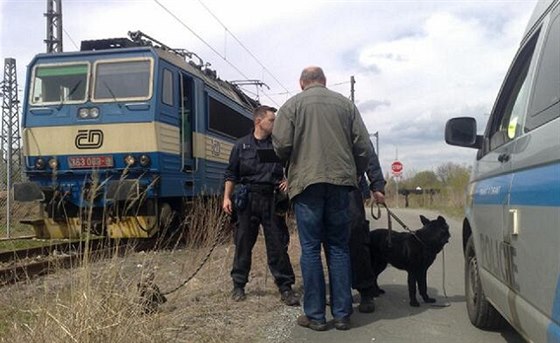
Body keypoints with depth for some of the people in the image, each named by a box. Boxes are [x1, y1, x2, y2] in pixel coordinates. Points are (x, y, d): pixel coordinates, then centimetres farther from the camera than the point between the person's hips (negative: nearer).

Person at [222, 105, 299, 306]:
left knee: (277, 244, -1)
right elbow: (231, 174, 9)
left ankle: (285, 287, 5)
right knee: (243, 243, 6)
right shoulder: (241, 145, 8)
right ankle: (238, 285, 17)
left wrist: (288, 180, -6)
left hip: (271, 199, 0)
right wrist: (227, 197, 1)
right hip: (247, 199, 0)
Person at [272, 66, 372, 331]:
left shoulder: (293, 104, 4)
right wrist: (355, 174, 21)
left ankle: (315, 315, 6)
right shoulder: (345, 104, 13)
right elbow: (363, 147, 7)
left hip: (306, 181, -3)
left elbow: (281, 145, -5)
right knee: (339, 247, 9)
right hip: (340, 180, 3)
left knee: (310, 249, 3)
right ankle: (342, 314, 12)